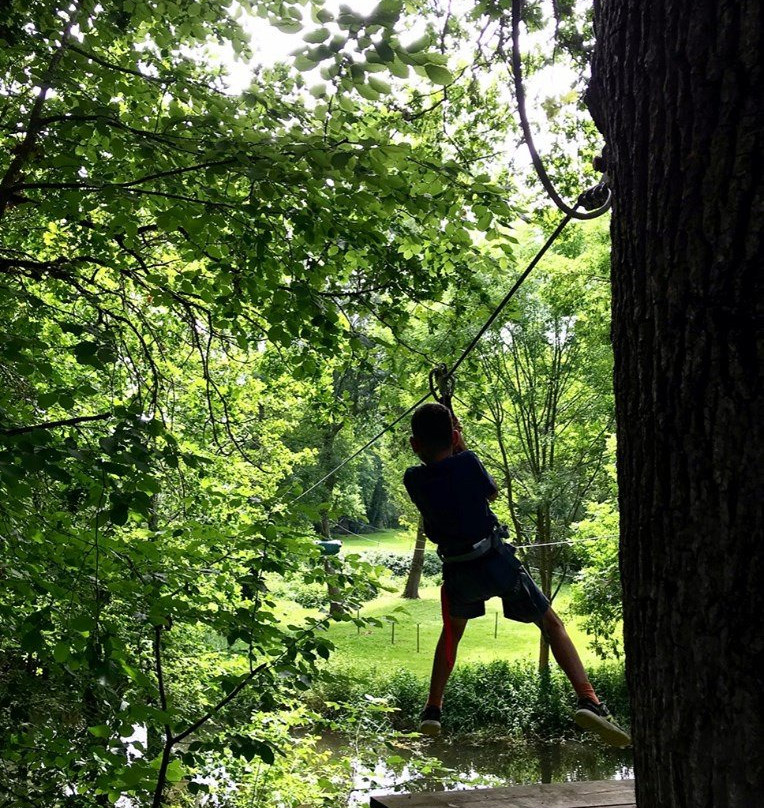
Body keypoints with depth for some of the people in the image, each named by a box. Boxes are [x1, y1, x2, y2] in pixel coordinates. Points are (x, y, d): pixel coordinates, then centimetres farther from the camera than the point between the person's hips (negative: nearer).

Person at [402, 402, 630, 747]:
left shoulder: (413, 479, -6)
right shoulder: (466, 461, -12)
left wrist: (428, 446, 10)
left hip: (458, 573, 3)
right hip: (496, 561, -3)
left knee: (451, 633, 29)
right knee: (551, 623, 9)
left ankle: (432, 710, 28)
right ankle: (588, 701, -7)